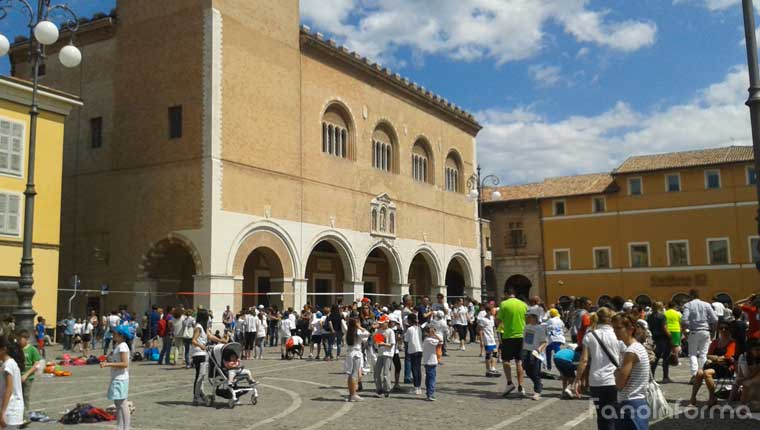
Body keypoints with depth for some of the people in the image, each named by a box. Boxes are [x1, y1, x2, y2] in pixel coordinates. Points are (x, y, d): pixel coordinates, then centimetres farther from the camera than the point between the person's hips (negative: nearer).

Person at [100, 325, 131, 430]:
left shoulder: (122, 346, -16)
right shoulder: (118, 345, 13)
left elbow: (125, 364, -24)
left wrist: (108, 364, -26)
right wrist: (107, 363, 12)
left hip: (120, 379, -10)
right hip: (116, 378, 10)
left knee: (122, 404, -6)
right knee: (118, 403, 15)